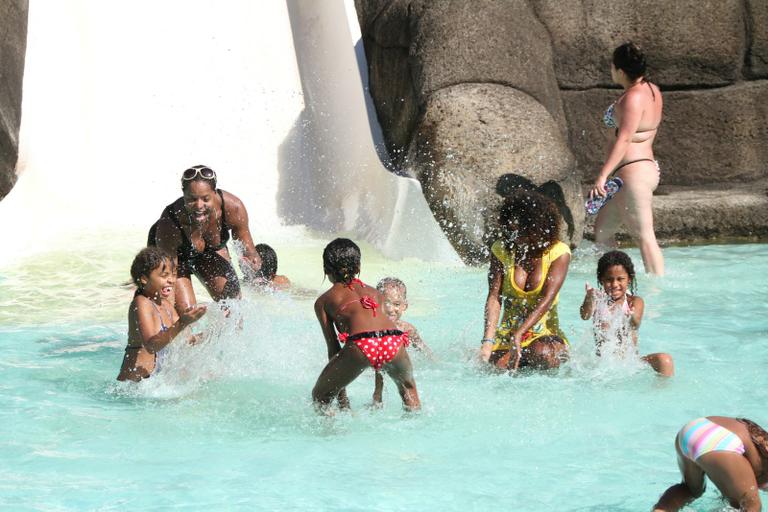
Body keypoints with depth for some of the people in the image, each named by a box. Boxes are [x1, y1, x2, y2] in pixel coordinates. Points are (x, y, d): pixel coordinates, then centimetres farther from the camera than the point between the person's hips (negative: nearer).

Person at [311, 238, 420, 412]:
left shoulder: (324, 301, 25)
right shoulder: (374, 293, 35)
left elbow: (333, 348, 21)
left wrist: (342, 400, 25)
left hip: (360, 345, -3)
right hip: (394, 342, 3)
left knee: (320, 397, 18)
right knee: (408, 387, 36)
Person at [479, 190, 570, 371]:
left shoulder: (558, 253, -6)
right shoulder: (501, 250, 2)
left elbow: (547, 300, -17)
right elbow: (494, 298, -8)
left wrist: (518, 335, -30)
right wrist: (488, 341, -23)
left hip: (545, 335, -1)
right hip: (507, 334, 1)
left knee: (541, 352, -36)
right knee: (499, 367, -30)